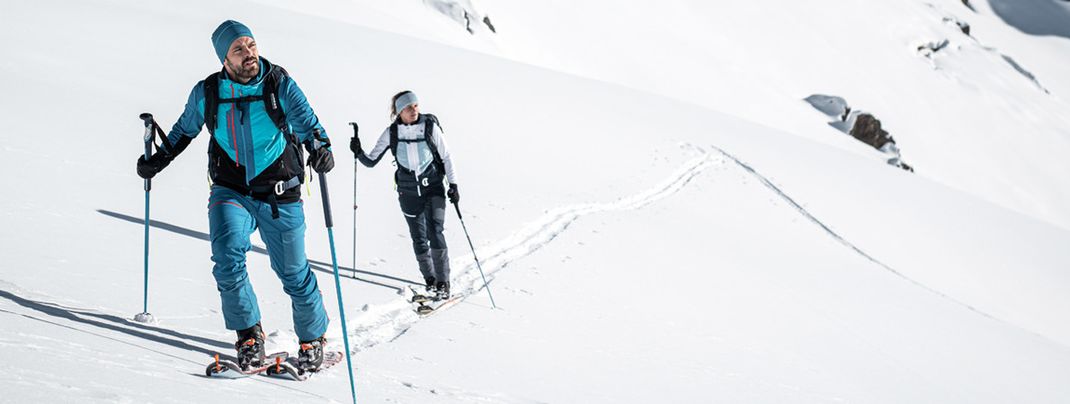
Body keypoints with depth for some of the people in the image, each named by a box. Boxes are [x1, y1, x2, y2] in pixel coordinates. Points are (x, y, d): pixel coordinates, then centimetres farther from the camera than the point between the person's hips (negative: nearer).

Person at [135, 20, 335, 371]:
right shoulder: (207, 93, -1)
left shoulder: (279, 85, -7)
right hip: (230, 190, 1)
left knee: (293, 272, 5)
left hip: (279, 194, -1)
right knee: (228, 258, -20)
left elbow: (307, 121, -18)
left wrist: (321, 148, -38)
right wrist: (158, 160, 13)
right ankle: (249, 335, -3)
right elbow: (184, 130, 18)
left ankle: (313, 338, 26)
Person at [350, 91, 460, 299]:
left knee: (435, 232, -15)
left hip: (433, 188, -2)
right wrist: (359, 153, -20)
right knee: (419, 237, 7)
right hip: (409, 192, 2)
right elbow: (372, 161, -1)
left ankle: (443, 282, -9)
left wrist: (453, 184, -4)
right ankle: (430, 279, 23)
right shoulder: (391, 133, -7)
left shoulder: (431, 127, -11)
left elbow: (446, 157, -1)